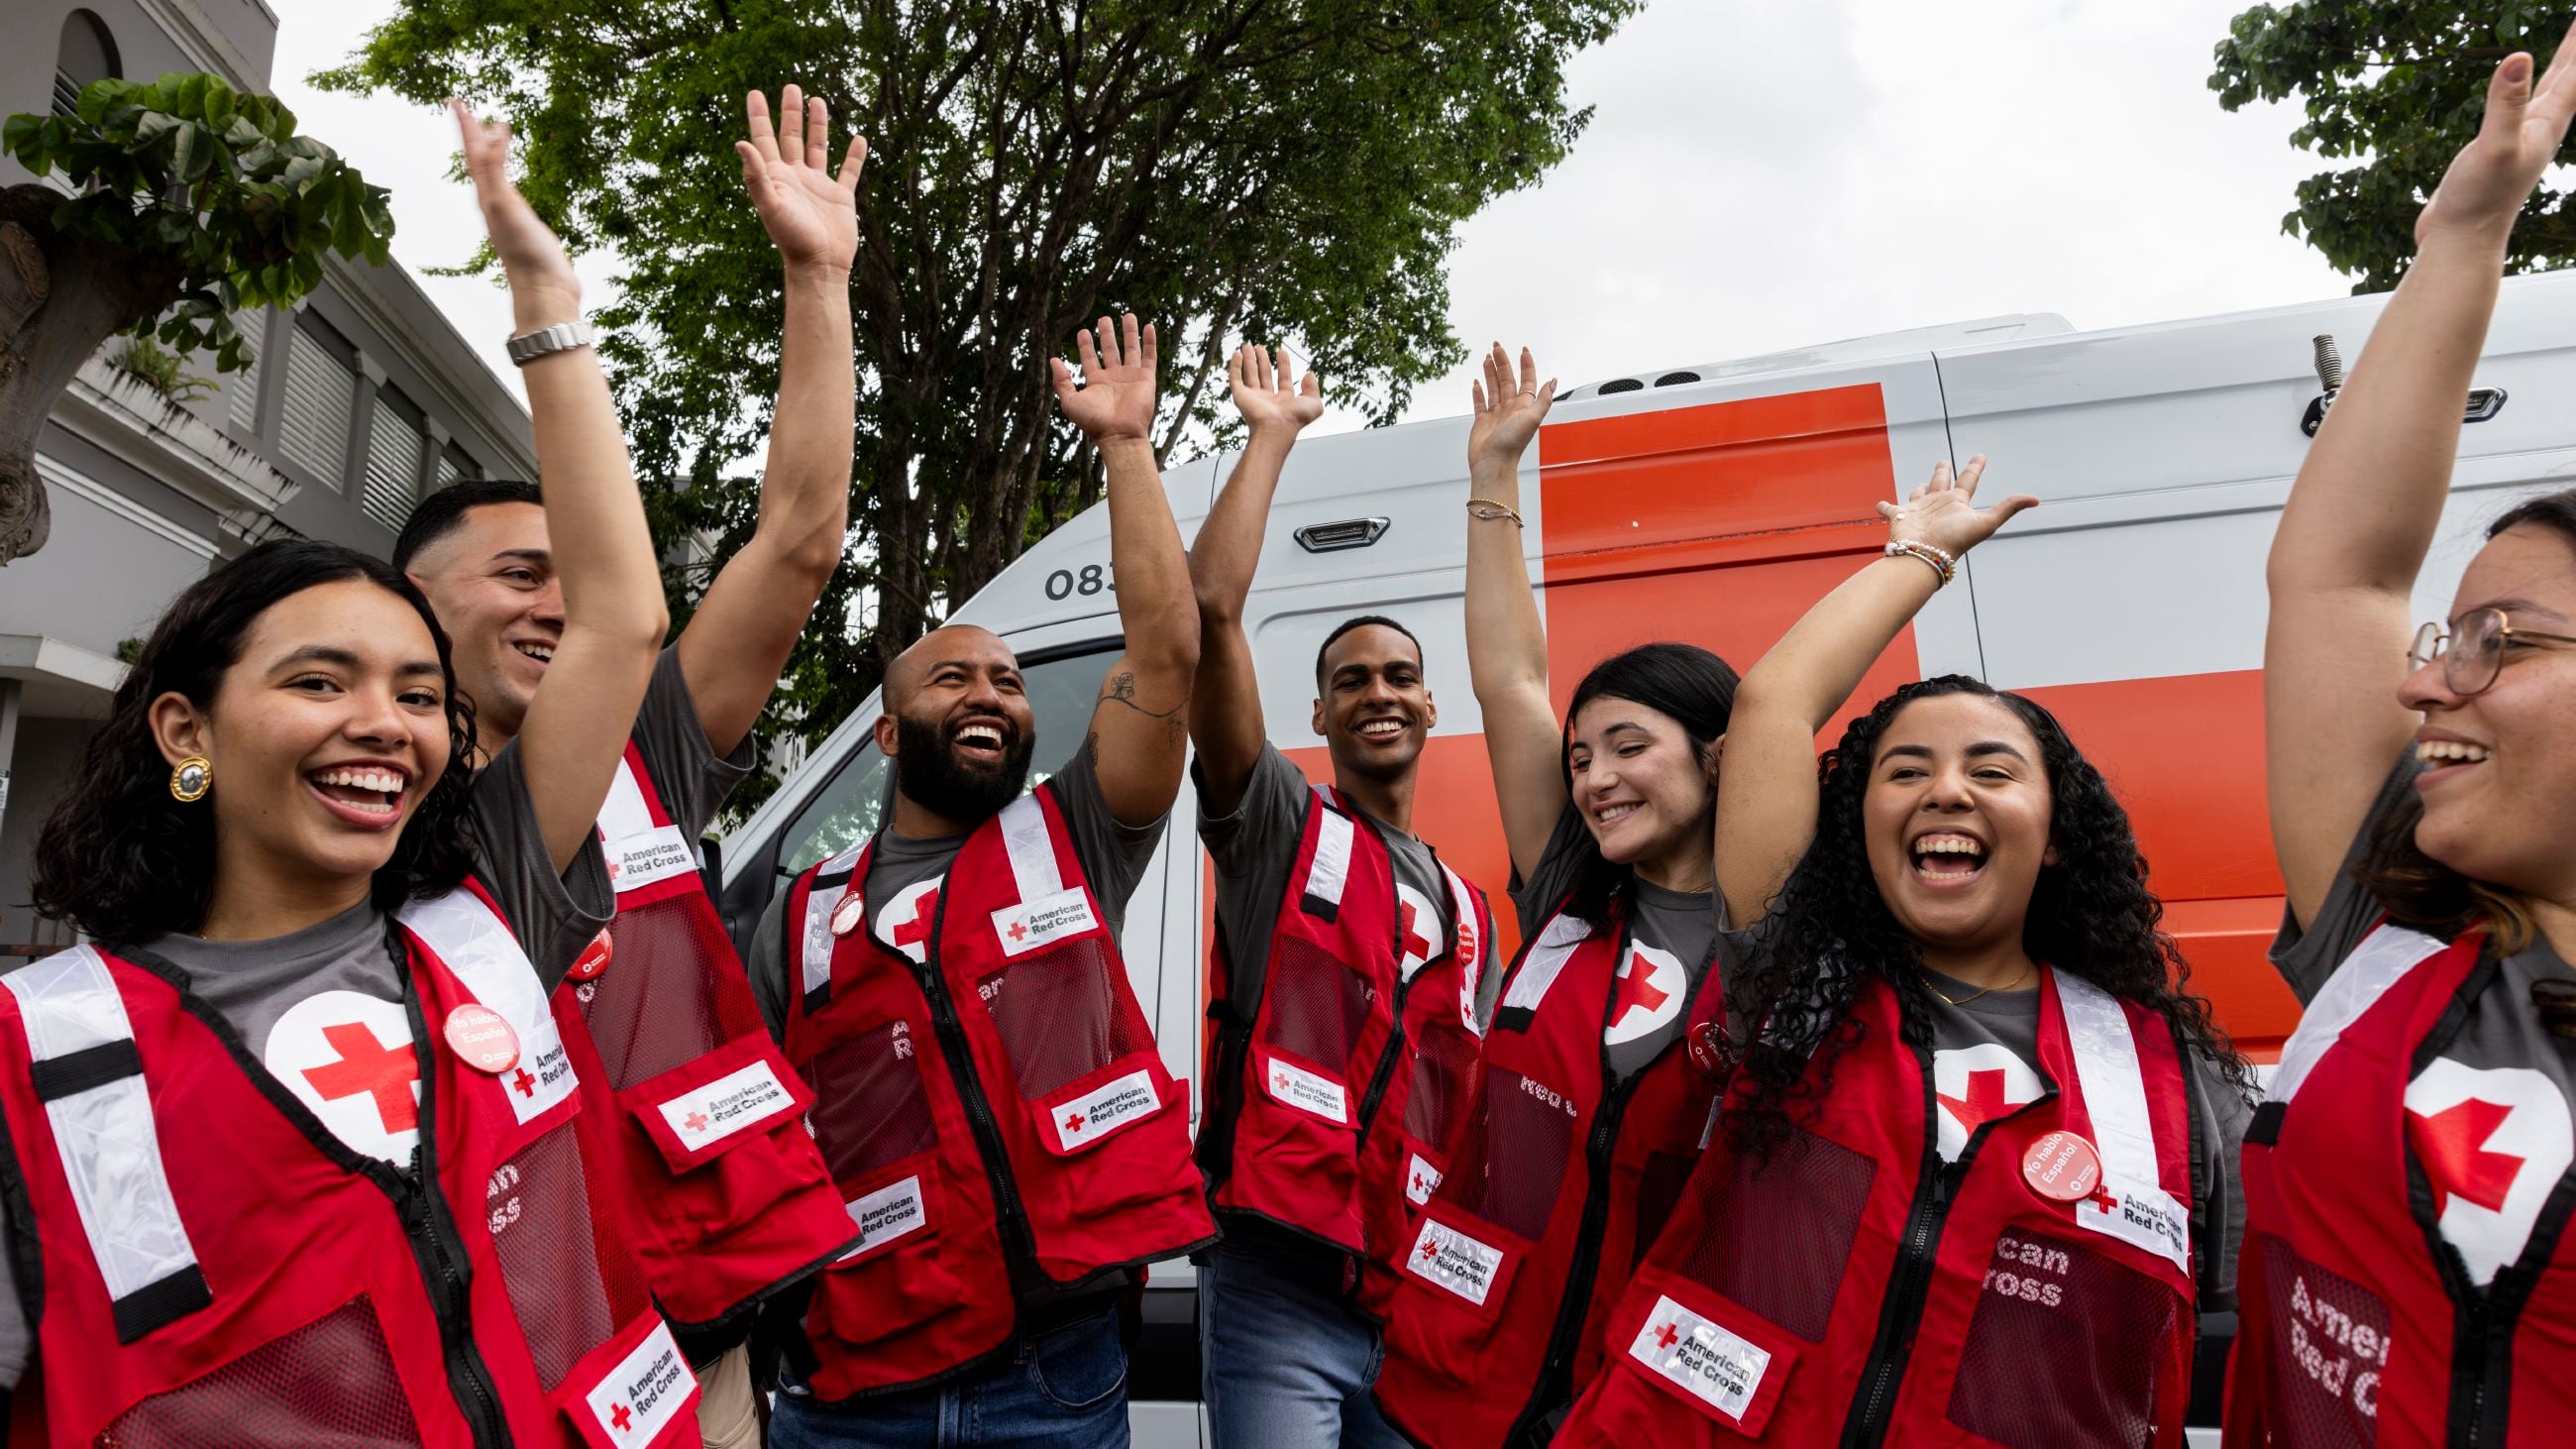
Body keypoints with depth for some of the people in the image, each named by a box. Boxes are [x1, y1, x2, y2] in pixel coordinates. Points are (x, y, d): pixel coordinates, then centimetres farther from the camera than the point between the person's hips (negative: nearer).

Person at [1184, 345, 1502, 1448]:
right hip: (1277, 1291, -5)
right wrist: (1272, 433, -1)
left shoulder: (1470, 915, 18)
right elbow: (1210, 608, -10)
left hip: (1422, 1314, 6)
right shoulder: (1277, 823, 3)